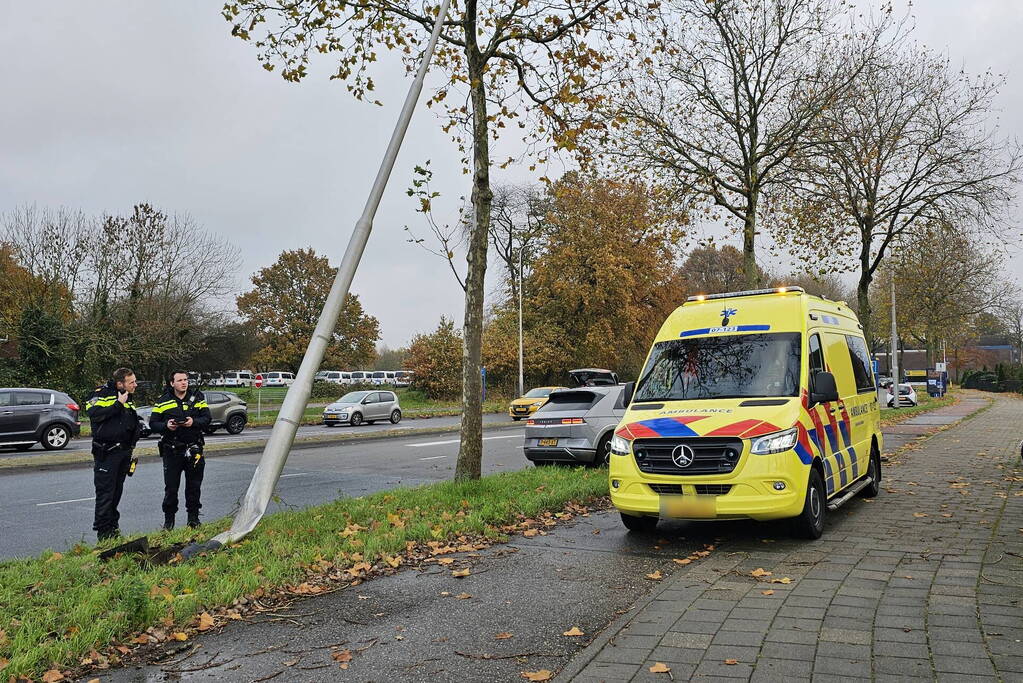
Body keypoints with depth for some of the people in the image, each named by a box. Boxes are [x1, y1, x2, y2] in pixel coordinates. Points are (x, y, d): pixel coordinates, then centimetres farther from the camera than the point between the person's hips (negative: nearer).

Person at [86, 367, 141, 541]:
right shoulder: (102, 394, -9)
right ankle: (103, 531, 1)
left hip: (124, 451, 8)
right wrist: (118, 404, -24)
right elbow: (95, 414, -25)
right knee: (105, 492, -5)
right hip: (106, 452, -8)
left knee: (117, 491, 13)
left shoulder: (128, 399, 16)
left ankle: (112, 526, 22)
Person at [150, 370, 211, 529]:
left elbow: (207, 419, 1)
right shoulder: (163, 402, 4)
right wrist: (166, 425, -17)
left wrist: (194, 422, -18)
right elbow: (153, 424, 2)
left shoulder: (197, 398, 6)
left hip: (193, 449, 1)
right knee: (171, 487, 2)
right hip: (171, 450, -1)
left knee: (194, 486, 8)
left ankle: (193, 517, 20)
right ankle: (169, 519, 14)